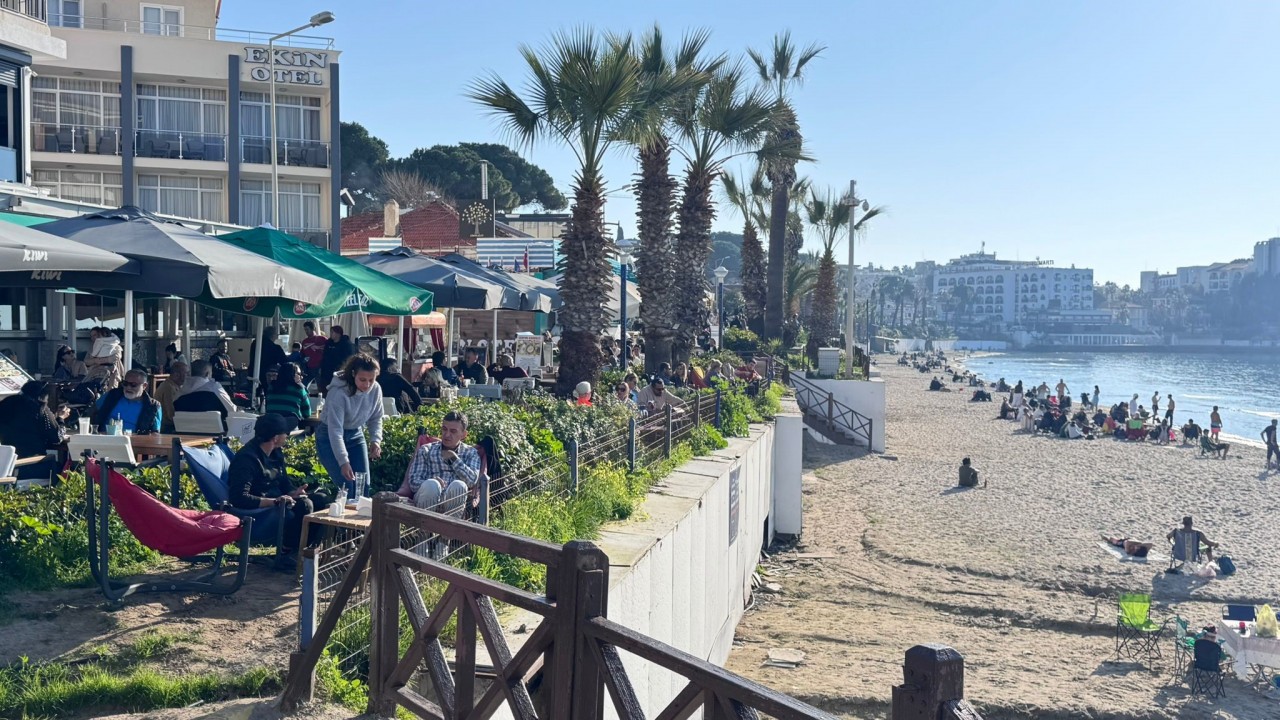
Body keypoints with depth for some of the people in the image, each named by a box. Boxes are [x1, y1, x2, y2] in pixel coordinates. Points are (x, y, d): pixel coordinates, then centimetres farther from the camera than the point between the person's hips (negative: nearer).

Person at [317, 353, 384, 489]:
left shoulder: (376, 390, -13)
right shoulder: (338, 392, -30)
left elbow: (376, 418, 0)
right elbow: (335, 430, -33)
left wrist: (375, 440, -19)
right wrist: (343, 462, -41)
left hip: (355, 435, 5)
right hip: (330, 437, -5)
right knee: (347, 485, -13)